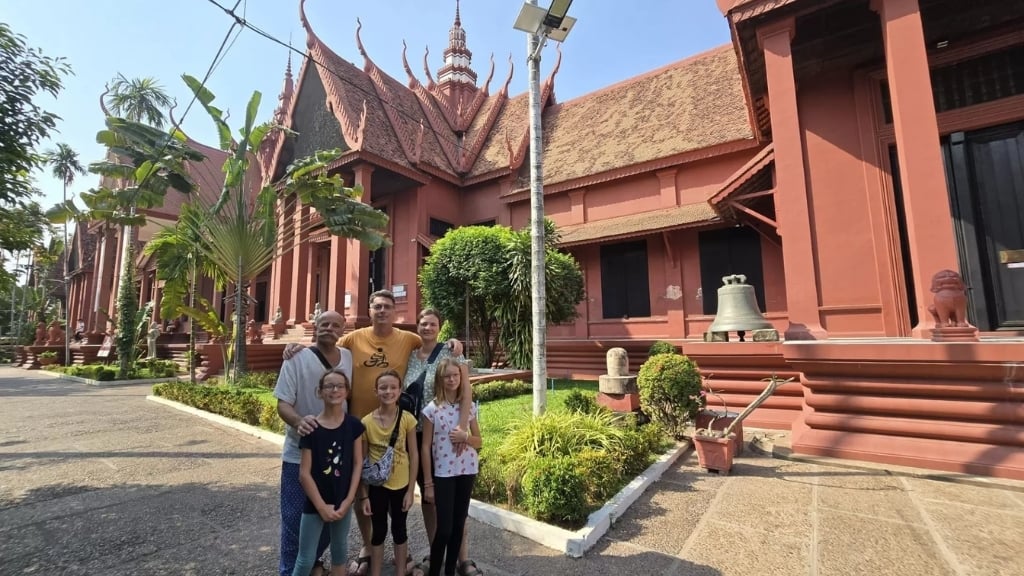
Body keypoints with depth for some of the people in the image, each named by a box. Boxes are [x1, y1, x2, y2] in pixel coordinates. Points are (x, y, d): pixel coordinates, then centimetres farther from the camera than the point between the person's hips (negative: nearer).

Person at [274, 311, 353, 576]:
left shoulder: (349, 357, 1)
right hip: (300, 453, -4)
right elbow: (283, 403, -15)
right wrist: (298, 421, -33)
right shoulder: (297, 359, -11)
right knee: (295, 516, 9)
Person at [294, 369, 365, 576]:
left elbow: (357, 464, -2)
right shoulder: (311, 429, -14)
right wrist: (322, 506, -11)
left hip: (342, 502, 3)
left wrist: (348, 500, -7)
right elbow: (304, 474, -11)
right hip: (315, 504, -2)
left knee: (340, 549, 19)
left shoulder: (354, 425, -7)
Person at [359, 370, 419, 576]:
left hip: (401, 484, 0)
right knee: (378, 531, 15)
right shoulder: (367, 422, -12)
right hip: (376, 485, 0)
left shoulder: (407, 419, -13)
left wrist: (410, 490, -5)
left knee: (399, 529, 16)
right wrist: (364, 495, -2)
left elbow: (414, 455, -6)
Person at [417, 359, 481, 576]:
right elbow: (426, 447, -5)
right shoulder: (432, 409, -8)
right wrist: (428, 483, -5)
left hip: (467, 471, 3)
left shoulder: (469, 407, 0)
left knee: (458, 525, 12)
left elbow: (479, 442, 7)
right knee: (444, 528, 0)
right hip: (443, 474, -3)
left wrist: (466, 437, -15)